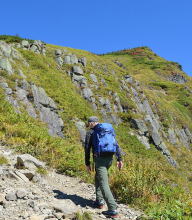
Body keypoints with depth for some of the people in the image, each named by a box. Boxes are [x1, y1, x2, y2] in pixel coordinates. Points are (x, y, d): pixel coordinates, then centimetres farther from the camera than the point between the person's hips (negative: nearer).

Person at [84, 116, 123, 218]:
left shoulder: (90, 133, 2)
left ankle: (113, 210, -11)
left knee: (104, 185, -6)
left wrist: (87, 163, 6)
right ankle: (99, 201, 26)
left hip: (99, 159, -6)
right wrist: (119, 159, 7)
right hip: (109, 159, 7)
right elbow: (116, 145, 9)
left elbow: (87, 149, -1)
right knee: (98, 178, 27)